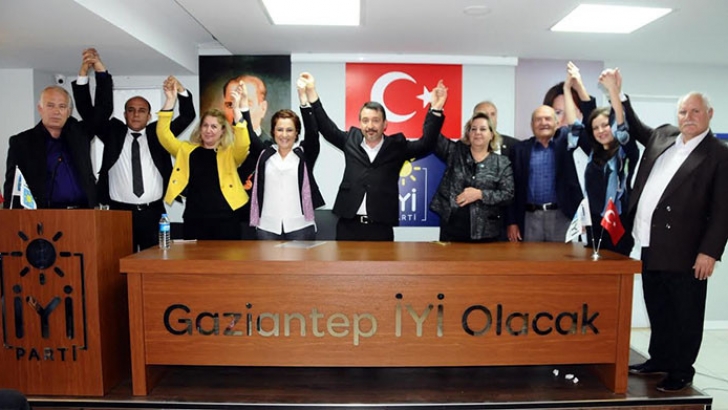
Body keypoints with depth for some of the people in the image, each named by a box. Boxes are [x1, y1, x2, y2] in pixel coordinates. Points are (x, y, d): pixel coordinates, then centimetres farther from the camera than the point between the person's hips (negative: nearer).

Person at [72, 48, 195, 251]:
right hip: (120, 212, 0)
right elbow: (87, 112, 0)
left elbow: (187, 116, 2)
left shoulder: (158, 133, 8)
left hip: (153, 213, 0)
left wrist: (181, 91, -16)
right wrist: (83, 73, -11)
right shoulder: (113, 132, 10)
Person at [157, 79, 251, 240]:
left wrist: (236, 108, -24)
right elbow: (163, 134, 2)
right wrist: (170, 100, -7)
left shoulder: (230, 153, 3)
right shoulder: (187, 150, 10)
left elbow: (243, 143, -17)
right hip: (193, 219, 2)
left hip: (225, 220, -2)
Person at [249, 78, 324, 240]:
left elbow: (312, 132, -12)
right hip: (267, 227, 2)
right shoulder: (264, 154, 7)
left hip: (300, 226, -1)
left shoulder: (304, 154, 1)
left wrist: (303, 98, -21)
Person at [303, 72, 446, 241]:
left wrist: (435, 109, -10)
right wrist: (311, 93, 8)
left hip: (381, 227, -1)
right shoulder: (351, 140, 9)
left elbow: (426, 144, -1)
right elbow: (326, 127, 14)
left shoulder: (396, 145, 4)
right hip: (348, 225, 2)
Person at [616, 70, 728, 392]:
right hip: (651, 245, 6)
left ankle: (681, 371, 22)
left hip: (684, 251, -6)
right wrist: (618, 94, 22)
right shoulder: (663, 135, 10)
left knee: (684, 314, 8)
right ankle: (659, 359, 32)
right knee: (657, 310, 18)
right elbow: (635, 128, 30)